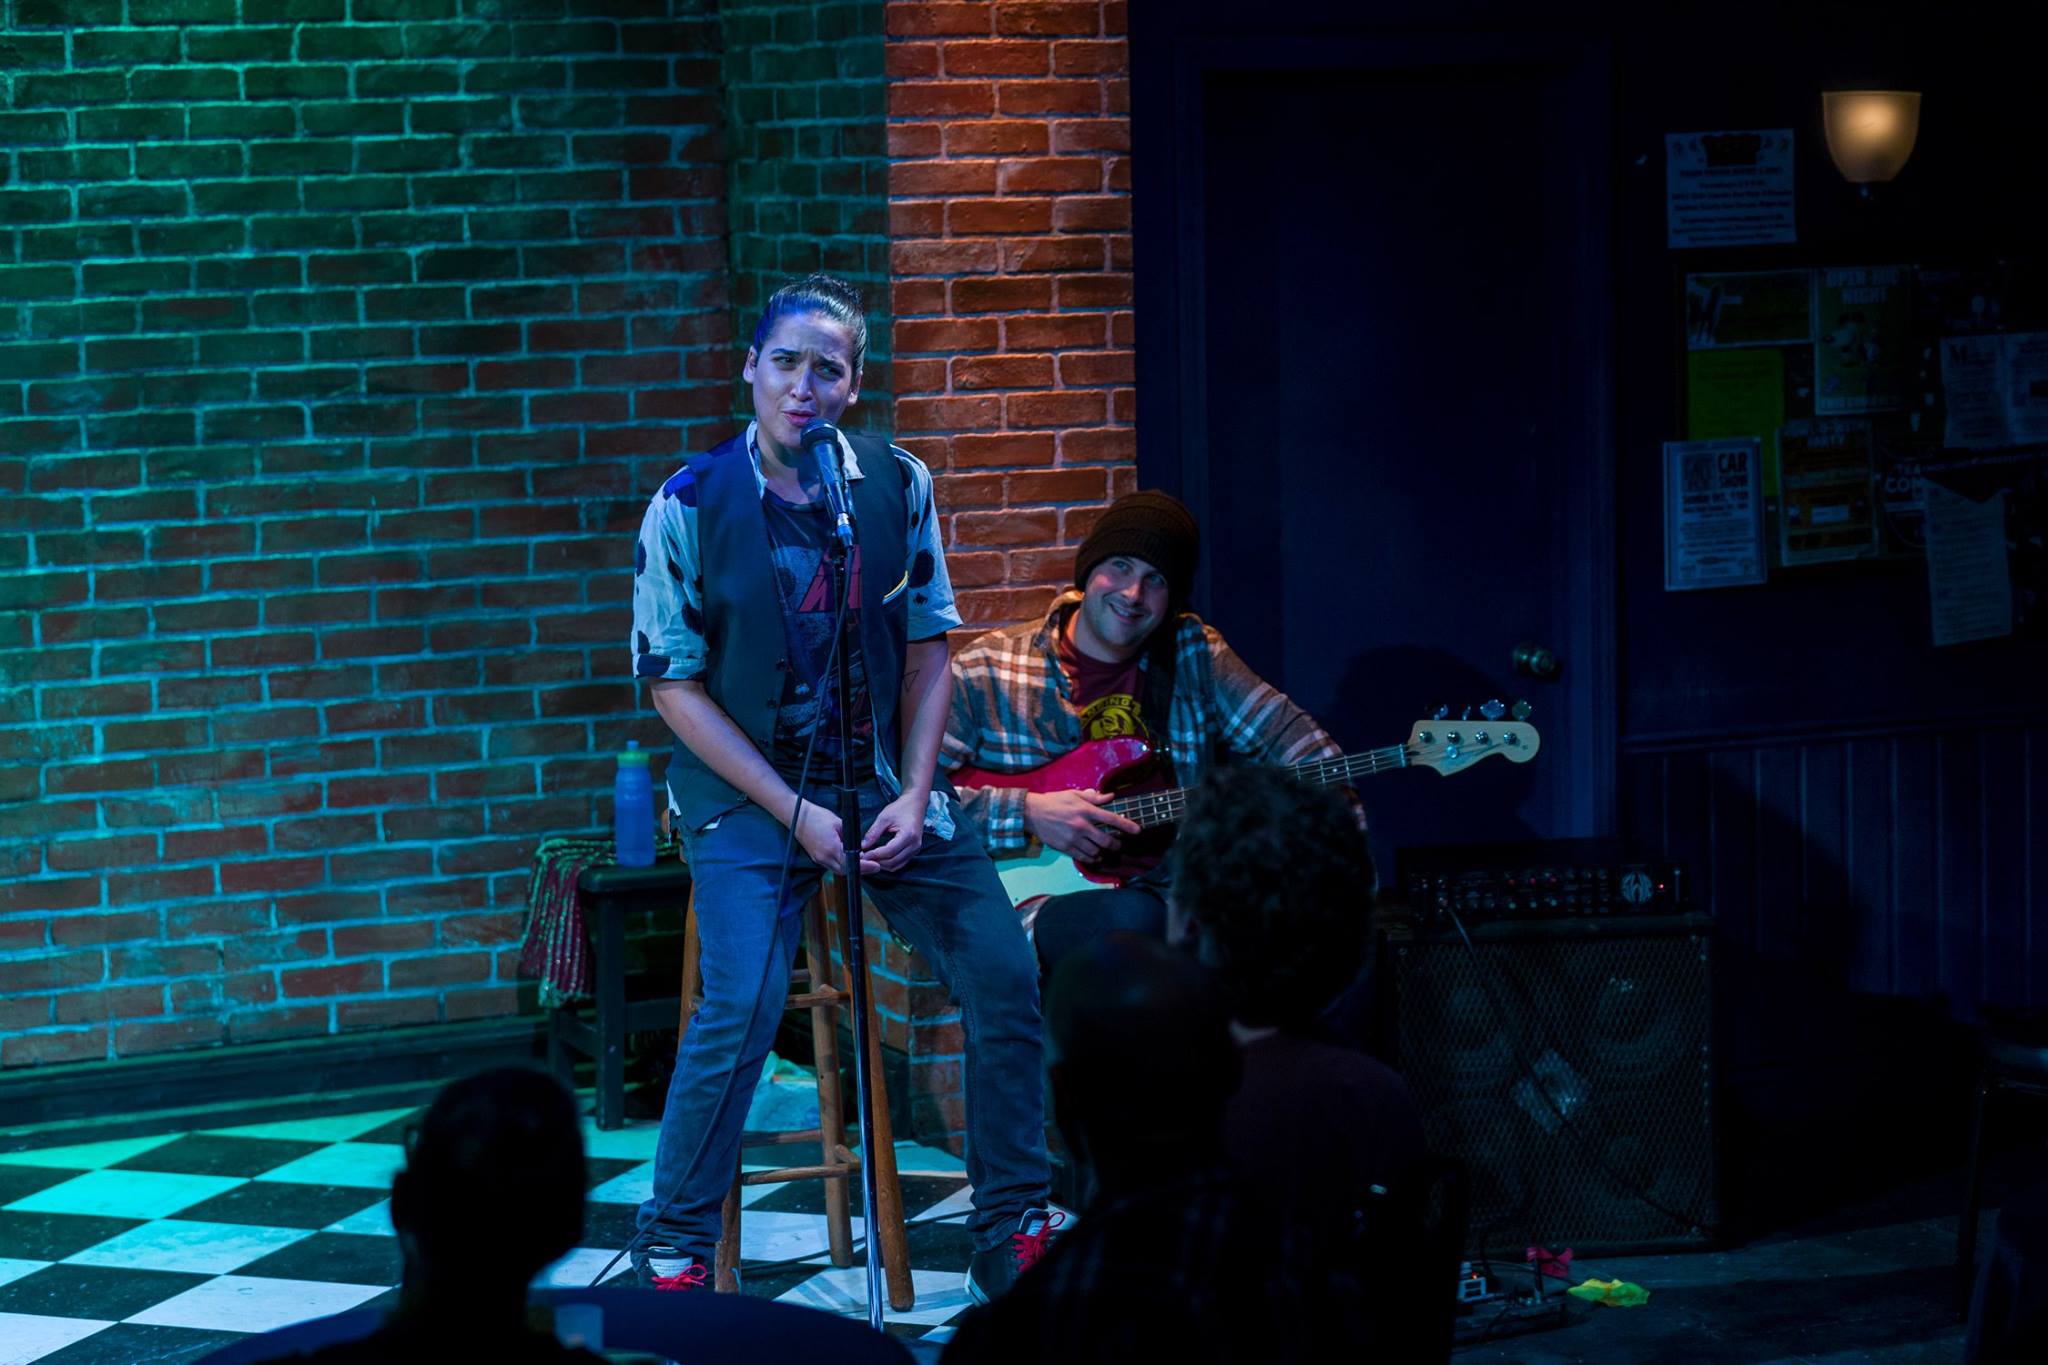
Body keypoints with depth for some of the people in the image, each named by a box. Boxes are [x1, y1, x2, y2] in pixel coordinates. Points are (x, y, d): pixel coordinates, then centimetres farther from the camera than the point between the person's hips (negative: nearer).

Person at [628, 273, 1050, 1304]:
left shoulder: (897, 487, 0)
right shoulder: (690, 506, -9)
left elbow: (928, 650, 6)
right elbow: (675, 684, -7)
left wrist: (913, 797, -7)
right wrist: (795, 814, -14)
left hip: (884, 780, 4)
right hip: (747, 791, -4)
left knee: (1007, 976, -7)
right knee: (743, 1007, -22)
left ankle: (1013, 1239, 9)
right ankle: (673, 1251, -4)